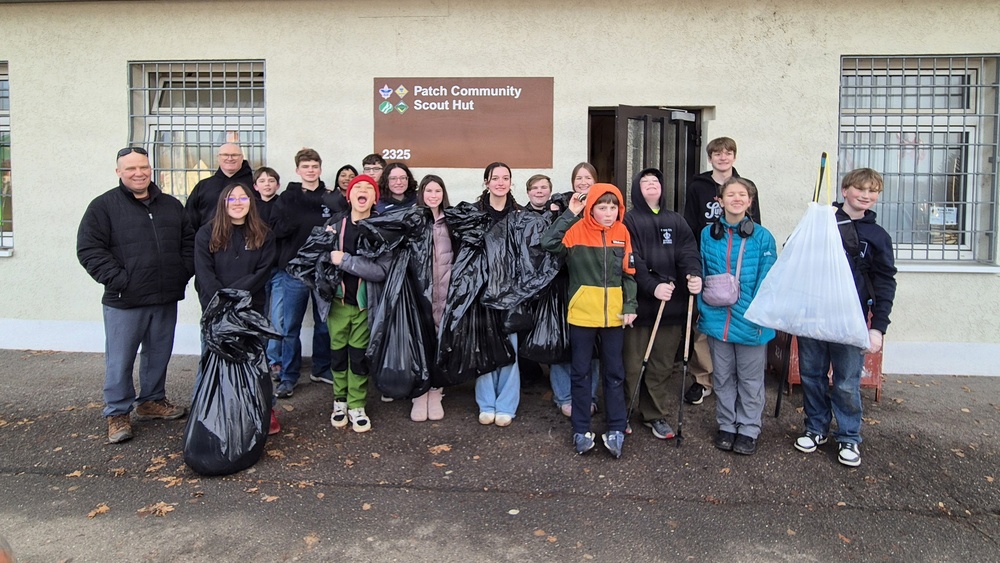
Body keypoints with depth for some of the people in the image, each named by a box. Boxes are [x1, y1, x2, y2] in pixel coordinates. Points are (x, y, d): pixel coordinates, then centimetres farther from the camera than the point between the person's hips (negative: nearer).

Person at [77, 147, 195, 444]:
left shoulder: (171, 205, 11)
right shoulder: (104, 206, -4)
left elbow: (189, 241, 17)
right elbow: (89, 249, -9)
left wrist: (184, 272, 4)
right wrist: (116, 279, -16)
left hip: (166, 299, 5)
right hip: (124, 301, -4)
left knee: (159, 355, 16)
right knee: (120, 360, 3)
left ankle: (153, 400, 33)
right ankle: (117, 413, 17)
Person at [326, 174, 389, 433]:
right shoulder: (334, 224, -2)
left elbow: (381, 271, -19)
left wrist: (344, 260, -23)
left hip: (365, 302, -2)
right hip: (339, 300, 2)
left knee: (359, 355, 5)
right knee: (338, 352, 9)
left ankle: (357, 405, 20)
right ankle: (340, 400, 28)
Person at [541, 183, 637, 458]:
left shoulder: (622, 232, 2)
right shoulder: (577, 230, -7)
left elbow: (629, 273, 6)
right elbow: (548, 243, -25)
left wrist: (630, 306, 0)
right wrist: (569, 214, -24)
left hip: (613, 314, 3)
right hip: (582, 314, -2)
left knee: (614, 373, 11)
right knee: (581, 372, 8)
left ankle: (616, 430, 21)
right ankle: (581, 430, 19)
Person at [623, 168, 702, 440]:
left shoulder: (676, 220, 15)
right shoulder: (629, 220, 0)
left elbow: (688, 251, 1)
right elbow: (632, 261, -11)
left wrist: (694, 274, -20)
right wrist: (652, 286, -24)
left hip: (672, 304, 4)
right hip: (640, 303, -4)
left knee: (662, 364, 11)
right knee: (634, 364, 1)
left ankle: (655, 414, 25)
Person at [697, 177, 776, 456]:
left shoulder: (762, 237, -5)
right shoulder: (708, 234, 3)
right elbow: (702, 275, 8)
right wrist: (704, 308, 1)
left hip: (751, 322, -2)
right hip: (717, 319, 3)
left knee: (750, 380, 11)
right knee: (723, 377, 15)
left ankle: (749, 429, 26)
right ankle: (726, 426, 30)